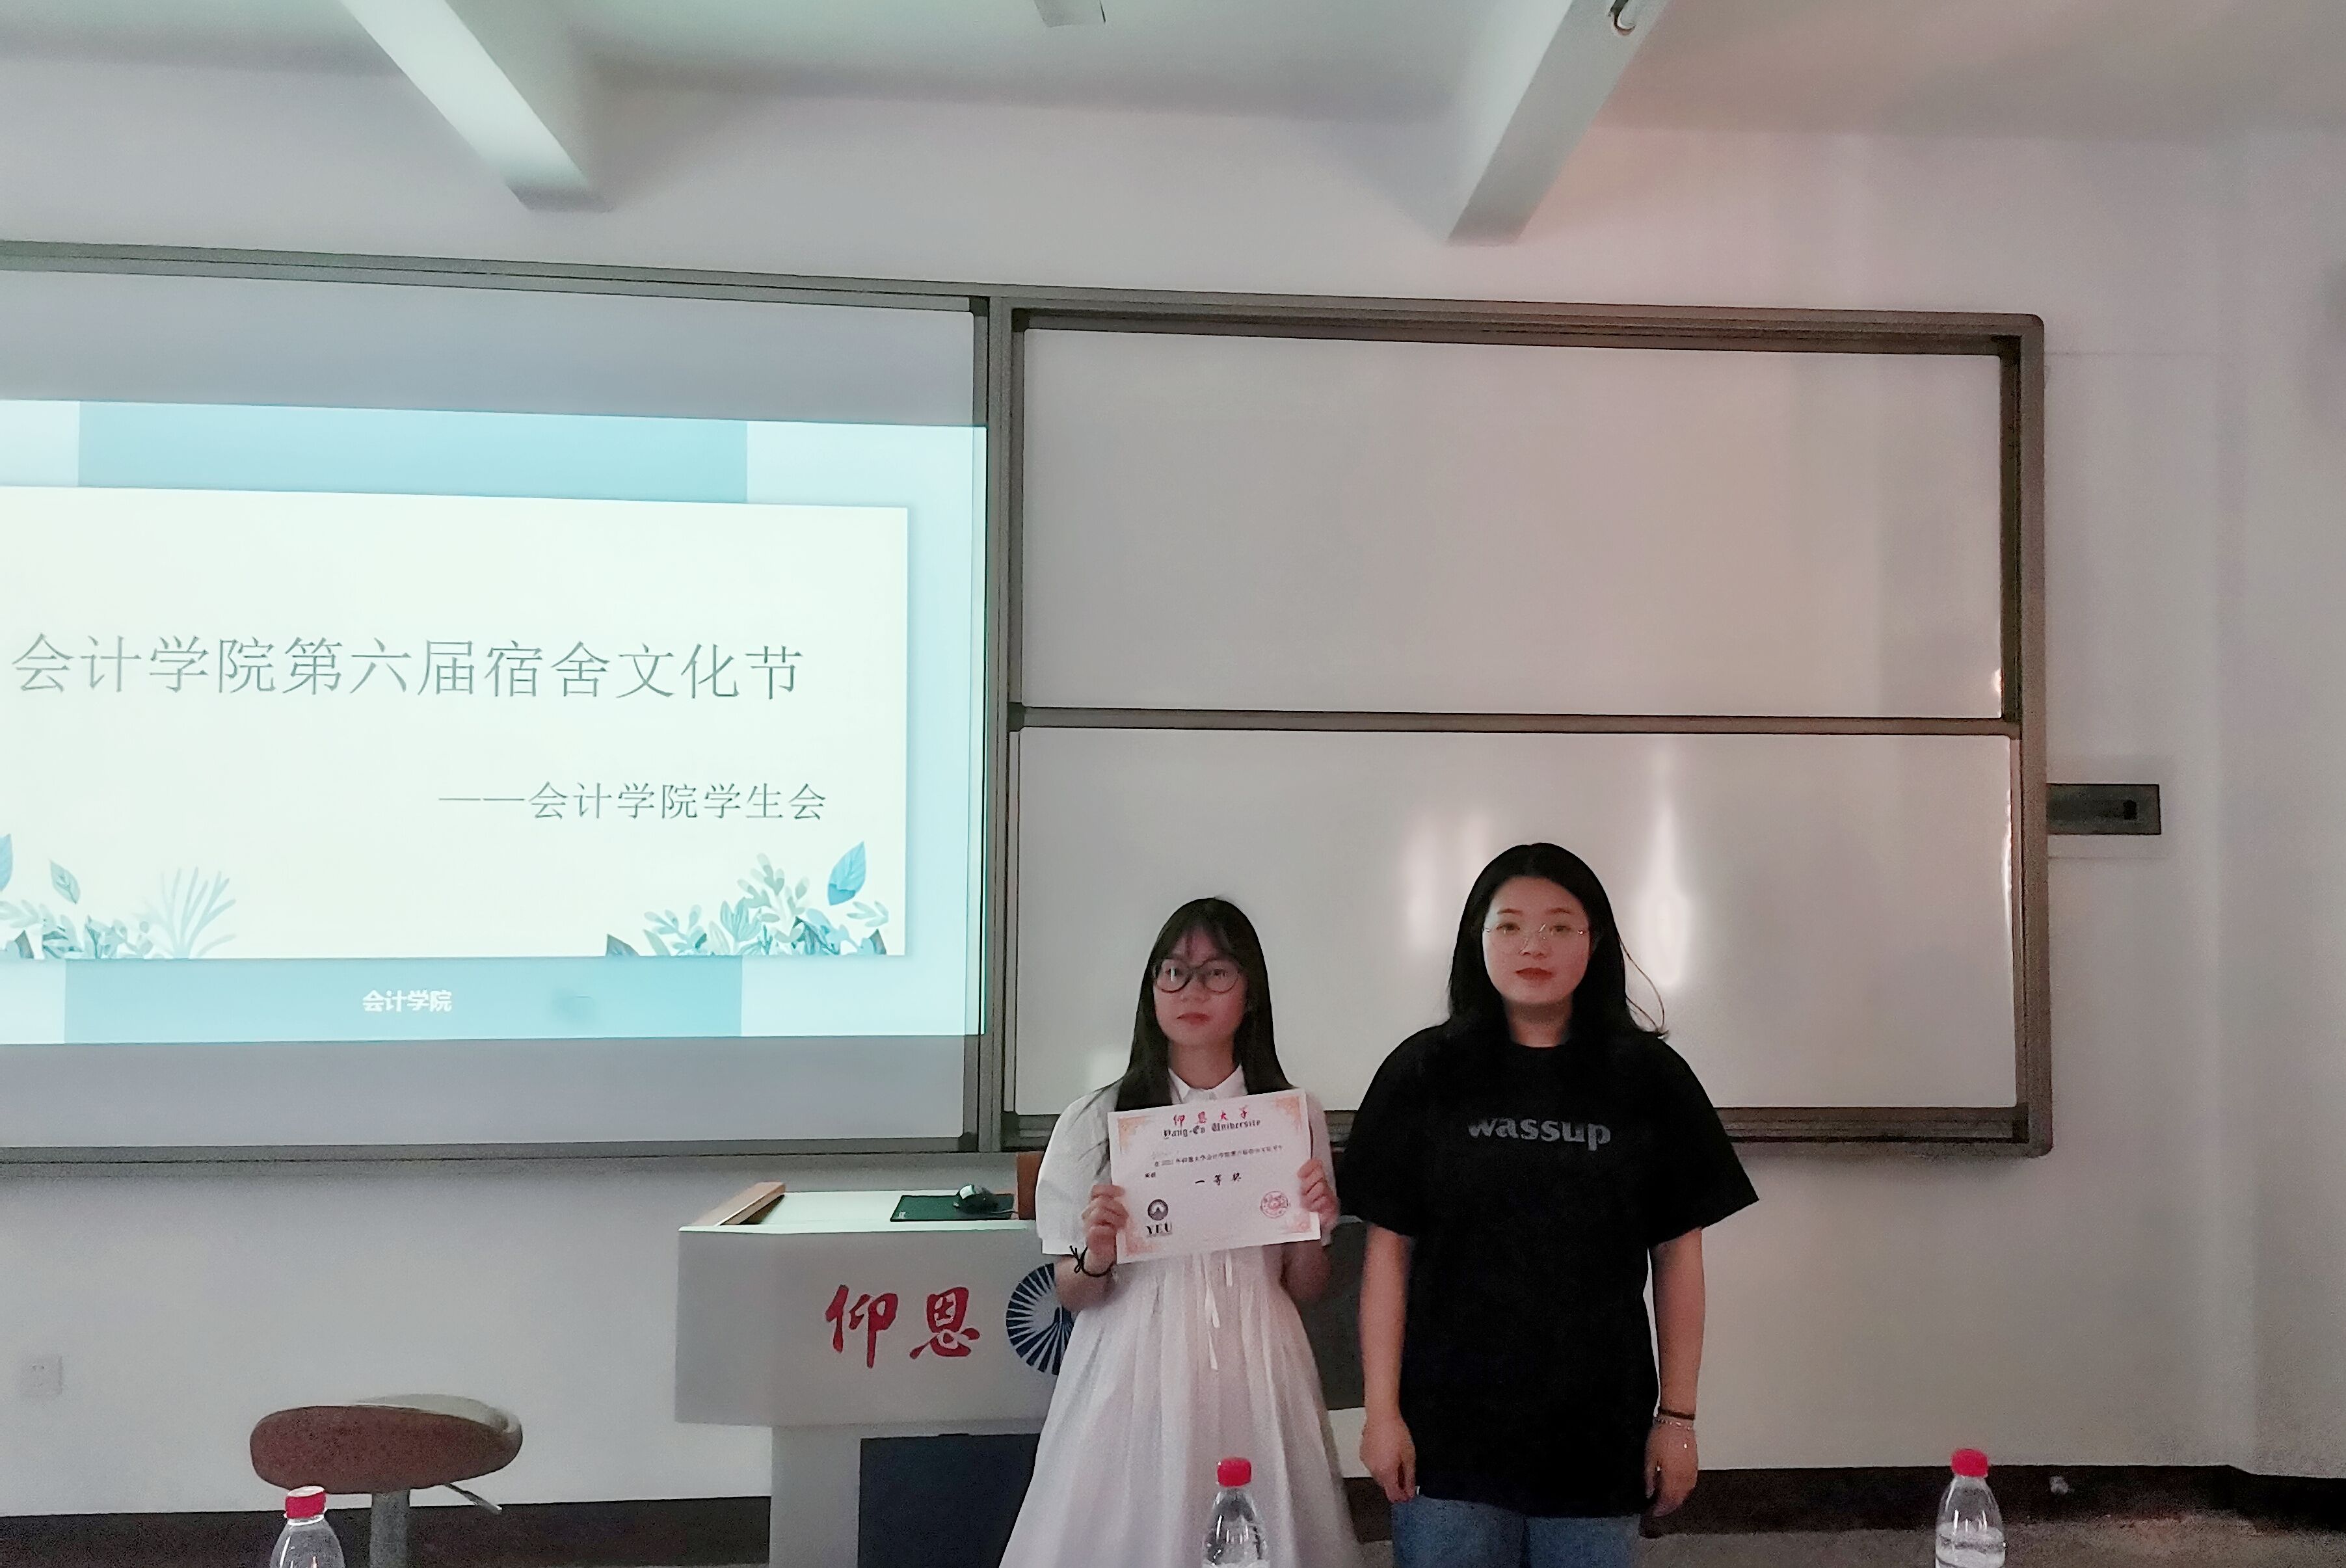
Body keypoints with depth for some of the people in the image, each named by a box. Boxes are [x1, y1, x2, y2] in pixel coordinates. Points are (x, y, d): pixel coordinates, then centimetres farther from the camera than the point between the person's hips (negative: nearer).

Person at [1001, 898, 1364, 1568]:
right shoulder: (1095, 1121, -3)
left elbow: (1303, 1289, 9)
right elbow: (1072, 1295, 4)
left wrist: (1314, 1232, -11)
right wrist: (1095, 1260, -17)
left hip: (1255, 1378, 1)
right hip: (1136, 1379, -1)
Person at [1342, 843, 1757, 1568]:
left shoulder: (1648, 1077, 0)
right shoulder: (1424, 1073, -2)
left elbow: (1678, 1256, 3)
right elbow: (1389, 1249, -1)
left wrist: (1678, 1416, 2)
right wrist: (1382, 1410, -4)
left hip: (1599, 1430, 1)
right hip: (1449, 1428, -1)